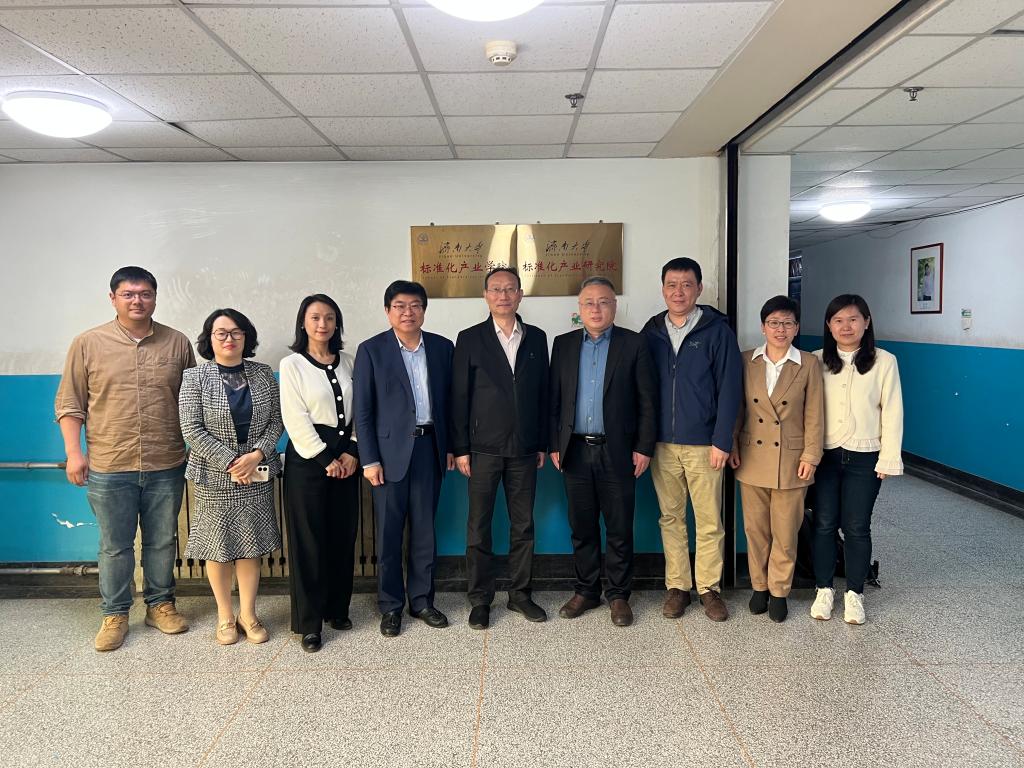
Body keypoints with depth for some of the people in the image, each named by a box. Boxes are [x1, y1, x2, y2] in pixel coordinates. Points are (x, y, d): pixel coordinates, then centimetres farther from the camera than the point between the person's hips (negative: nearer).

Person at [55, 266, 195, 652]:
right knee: (115, 546, 9)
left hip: (167, 467, 1)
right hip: (108, 468, -1)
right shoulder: (87, 344, 0)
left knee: (162, 542, 13)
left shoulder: (177, 343, 3)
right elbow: (69, 403, 3)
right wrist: (74, 452, -4)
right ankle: (114, 614, 25)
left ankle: (160, 604, 30)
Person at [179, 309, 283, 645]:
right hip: (215, 477, -2)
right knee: (218, 545, 7)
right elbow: (191, 429, -9)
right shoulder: (195, 377, -4)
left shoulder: (263, 374, 3)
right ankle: (225, 616, 23)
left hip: (257, 475, 2)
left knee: (251, 544, 8)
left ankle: (248, 614, 22)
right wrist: (230, 462, -14)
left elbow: (276, 419, 3)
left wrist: (257, 455, -12)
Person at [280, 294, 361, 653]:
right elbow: (295, 420, -8)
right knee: (308, 540, 1)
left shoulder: (346, 361, 9)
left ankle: (337, 609, 25)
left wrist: (352, 452, -5)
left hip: (345, 456, 4)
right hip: (307, 458, -4)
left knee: (343, 535, 9)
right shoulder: (292, 364, -3)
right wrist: (326, 459, -10)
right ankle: (309, 622, 12)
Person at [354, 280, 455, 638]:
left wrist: (450, 446, 7)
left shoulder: (442, 347, 6)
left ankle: (421, 600, 25)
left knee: (425, 530, 11)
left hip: (429, 447, 3)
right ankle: (390, 606, 19)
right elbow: (362, 411, -4)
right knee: (389, 533, 5)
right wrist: (369, 460, -8)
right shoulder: (371, 350, -3)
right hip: (391, 451, -3)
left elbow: (449, 401, 10)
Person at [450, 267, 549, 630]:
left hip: (524, 449, 3)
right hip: (483, 448, -2)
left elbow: (543, 393, 9)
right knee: (479, 527, 4)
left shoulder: (536, 338, 8)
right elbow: (459, 397, -2)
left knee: (523, 525, 10)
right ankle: (480, 599, 16)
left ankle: (520, 593, 24)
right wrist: (460, 449, -6)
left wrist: (542, 444, 6)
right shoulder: (470, 339, 0)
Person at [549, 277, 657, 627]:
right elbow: (554, 399, 8)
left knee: (619, 529, 5)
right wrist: (554, 445, 3)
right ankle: (586, 591, 25)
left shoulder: (634, 344, 0)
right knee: (582, 528, 11)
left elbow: (647, 401, -1)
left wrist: (644, 447, -6)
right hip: (575, 451, 3)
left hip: (617, 452, -2)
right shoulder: (563, 344, 8)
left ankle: (618, 594, 20)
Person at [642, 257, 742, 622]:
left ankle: (709, 587, 20)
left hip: (704, 444, -2)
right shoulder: (652, 331, 7)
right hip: (662, 444, 3)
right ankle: (677, 586, 22)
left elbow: (729, 388, -5)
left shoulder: (717, 330, -2)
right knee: (671, 518, 10)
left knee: (709, 521, 5)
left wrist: (722, 440, -11)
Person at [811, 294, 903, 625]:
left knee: (856, 527, 5)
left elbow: (892, 413, -2)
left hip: (864, 458, -1)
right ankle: (824, 590, 22)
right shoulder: (816, 361, 1)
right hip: (824, 455, 1)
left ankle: (854, 594, 21)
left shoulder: (884, 361, -3)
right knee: (824, 524, 7)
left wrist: (888, 459, -5)